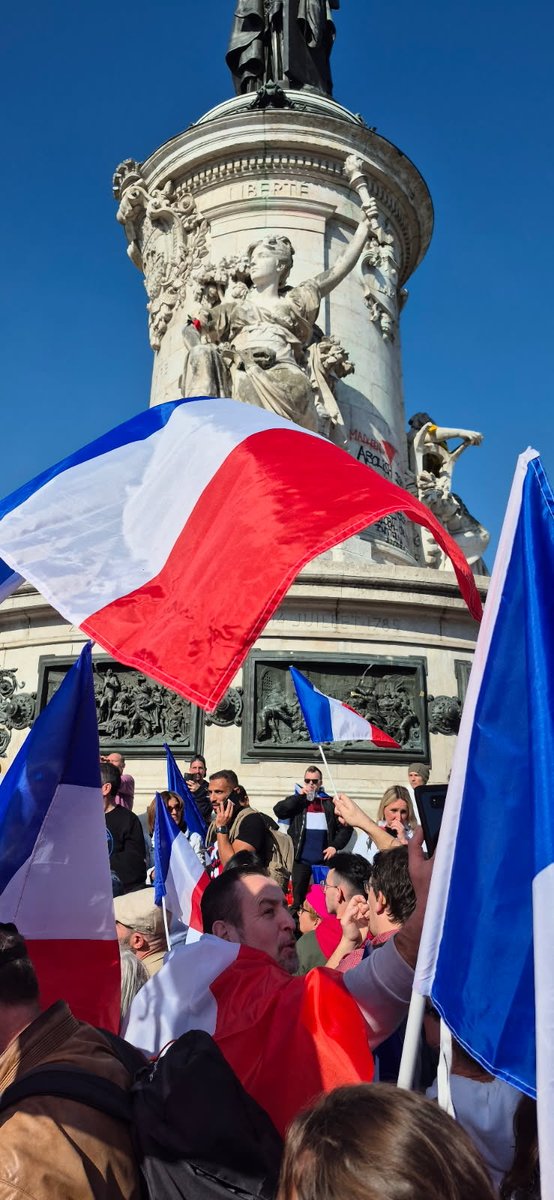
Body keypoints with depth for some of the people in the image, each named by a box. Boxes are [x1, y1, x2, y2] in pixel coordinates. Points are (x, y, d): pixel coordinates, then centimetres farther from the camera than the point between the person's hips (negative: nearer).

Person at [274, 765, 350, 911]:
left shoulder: (329, 803, 9)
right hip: (301, 859, 0)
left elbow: (345, 827, 7)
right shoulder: (296, 801, 9)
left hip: (324, 858, 1)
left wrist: (335, 845, -7)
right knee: (298, 896, 3)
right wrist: (300, 796, -11)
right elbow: (279, 811, -9)